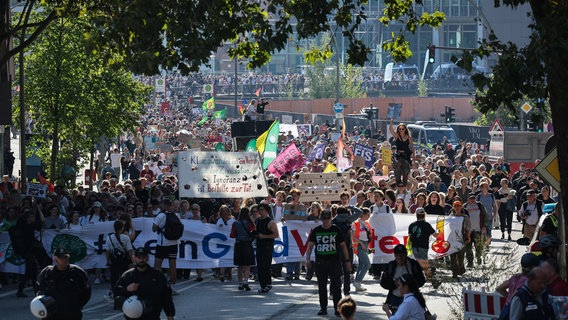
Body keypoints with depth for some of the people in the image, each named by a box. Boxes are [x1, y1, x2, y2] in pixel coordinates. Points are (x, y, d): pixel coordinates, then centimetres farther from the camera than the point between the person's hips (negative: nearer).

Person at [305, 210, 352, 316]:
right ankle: (323, 308, 15)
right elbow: (310, 245, 8)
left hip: (334, 261, -2)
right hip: (320, 262, 2)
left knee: (336, 285, -8)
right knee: (322, 286, 7)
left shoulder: (336, 230, 3)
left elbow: (343, 246, 7)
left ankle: (337, 308, -3)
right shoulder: (316, 231, 6)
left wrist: (347, 261, 4)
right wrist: (307, 258, -4)